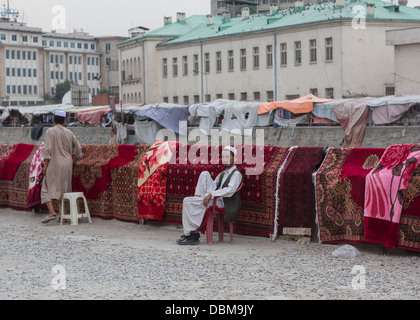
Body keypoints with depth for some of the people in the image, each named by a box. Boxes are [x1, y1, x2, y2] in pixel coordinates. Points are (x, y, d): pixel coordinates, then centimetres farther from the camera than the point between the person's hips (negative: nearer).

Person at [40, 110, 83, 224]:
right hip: (68, 164, 5)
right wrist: (78, 156, 37)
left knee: (47, 189, -3)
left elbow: (48, 149, -13)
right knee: (65, 189, 12)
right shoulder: (69, 133, 9)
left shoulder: (50, 132, -5)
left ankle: (51, 212, -20)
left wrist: (45, 165, -11)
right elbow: (78, 148, 16)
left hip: (55, 163, -5)